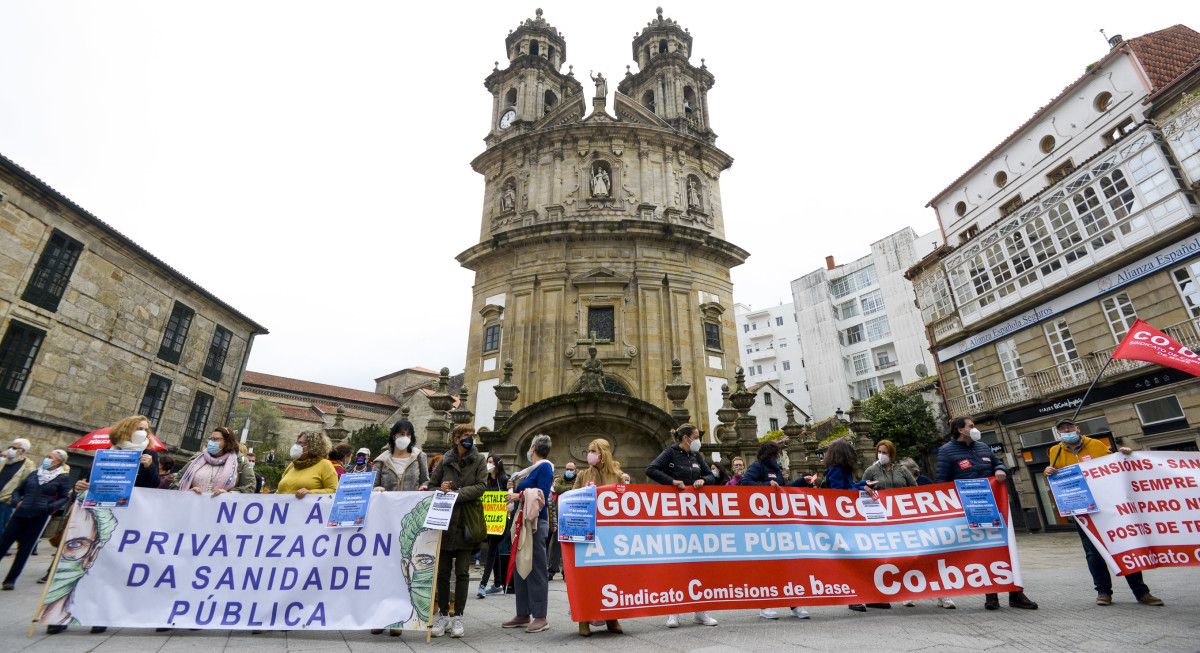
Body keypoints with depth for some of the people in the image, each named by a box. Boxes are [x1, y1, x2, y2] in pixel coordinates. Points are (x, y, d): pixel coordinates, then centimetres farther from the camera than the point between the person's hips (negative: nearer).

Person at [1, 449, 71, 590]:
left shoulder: (63, 478, -1)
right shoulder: (35, 473, 11)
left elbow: (64, 498, -1)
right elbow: (18, 490, 18)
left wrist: (49, 507, -15)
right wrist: (16, 501, -1)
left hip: (39, 516, -4)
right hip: (21, 513, 4)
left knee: (25, 548, 3)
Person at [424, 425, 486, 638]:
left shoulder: (478, 460, 1)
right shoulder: (445, 461, 6)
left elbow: (481, 486, -9)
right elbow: (430, 486, 10)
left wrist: (457, 494, -18)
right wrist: (440, 490, -11)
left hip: (466, 524, -2)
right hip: (444, 522, 2)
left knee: (462, 572, 4)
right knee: (442, 571, 8)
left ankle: (458, 617, 16)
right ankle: (443, 615, 23)